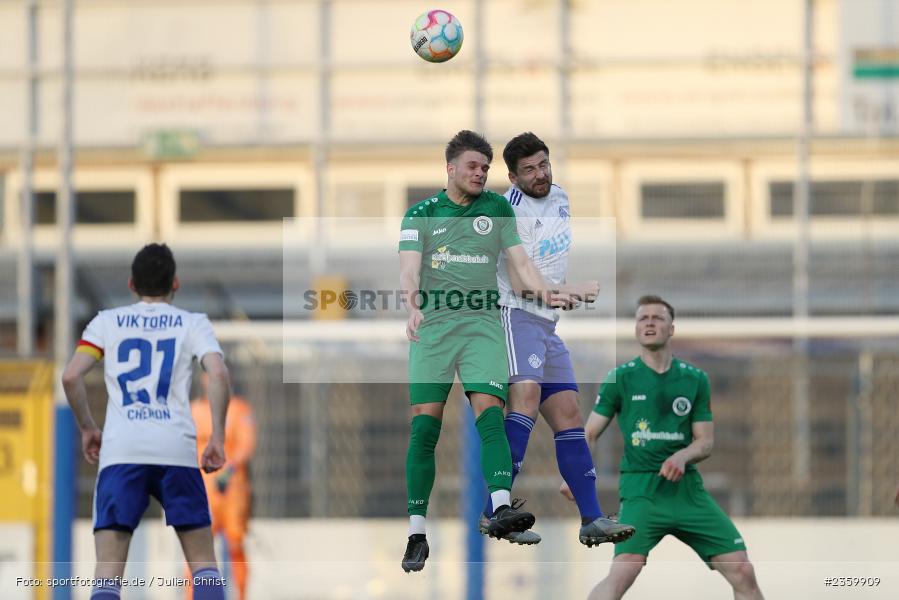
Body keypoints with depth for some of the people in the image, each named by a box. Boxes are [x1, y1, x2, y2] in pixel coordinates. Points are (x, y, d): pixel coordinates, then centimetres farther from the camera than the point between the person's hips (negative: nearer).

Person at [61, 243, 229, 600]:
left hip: (120, 450, 0)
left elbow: (71, 376, 3)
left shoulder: (107, 322, 15)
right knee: (203, 560, 11)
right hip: (177, 448, 0)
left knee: (108, 570, -4)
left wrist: (87, 428, 17)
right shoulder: (193, 323, 13)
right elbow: (218, 373, -5)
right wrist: (217, 437, 1)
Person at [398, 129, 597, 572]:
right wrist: (412, 305, -25)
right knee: (424, 425, -5)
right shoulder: (421, 214, 7)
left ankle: (501, 509, -32)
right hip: (432, 324, -1)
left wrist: (544, 292, -10)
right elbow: (409, 266, -6)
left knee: (490, 415, -17)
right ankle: (416, 532, -1)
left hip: (482, 323, 1)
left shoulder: (498, 210, 12)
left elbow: (519, 261, 9)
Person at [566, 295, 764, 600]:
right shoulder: (621, 378, 2)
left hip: (687, 488, 3)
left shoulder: (695, 379, 8)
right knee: (624, 572, -26)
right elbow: (589, 434, 4)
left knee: (743, 572, -4)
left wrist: (683, 456, -14)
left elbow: (706, 442, 9)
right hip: (641, 489, -3)